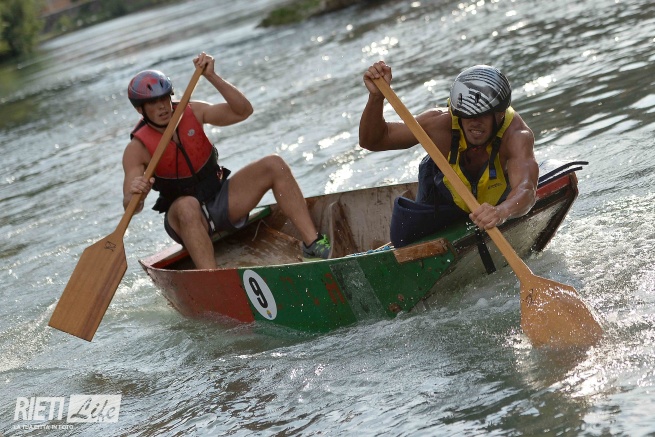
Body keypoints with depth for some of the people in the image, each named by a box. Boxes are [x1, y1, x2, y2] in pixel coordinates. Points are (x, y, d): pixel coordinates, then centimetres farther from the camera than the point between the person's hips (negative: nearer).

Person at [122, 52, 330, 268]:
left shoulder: (192, 112, -3)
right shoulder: (137, 149, -13)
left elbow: (242, 111, -10)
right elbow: (130, 207, -21)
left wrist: (212, 77, -20)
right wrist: (135, 194, -45)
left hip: (220, 200, 5)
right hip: (183, 217, -4)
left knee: (274, 165, -15)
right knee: (187, 206, -41)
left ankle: (312, 243, -20)